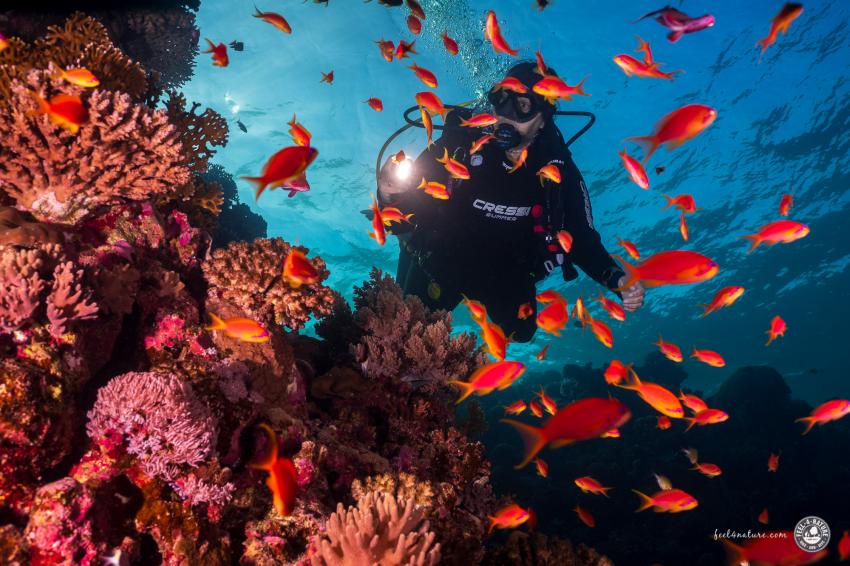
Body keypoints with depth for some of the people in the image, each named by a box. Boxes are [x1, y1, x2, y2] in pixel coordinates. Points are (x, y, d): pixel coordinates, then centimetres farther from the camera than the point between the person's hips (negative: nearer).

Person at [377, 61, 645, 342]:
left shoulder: (558, 170, -21)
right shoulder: (458, 144, -28)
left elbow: (582, 239, -15)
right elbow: (402, 220, -26)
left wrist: (617, 280, -33)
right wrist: (389, 195, -50)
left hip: (506, 274, 2)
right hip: (440, 264, -1)